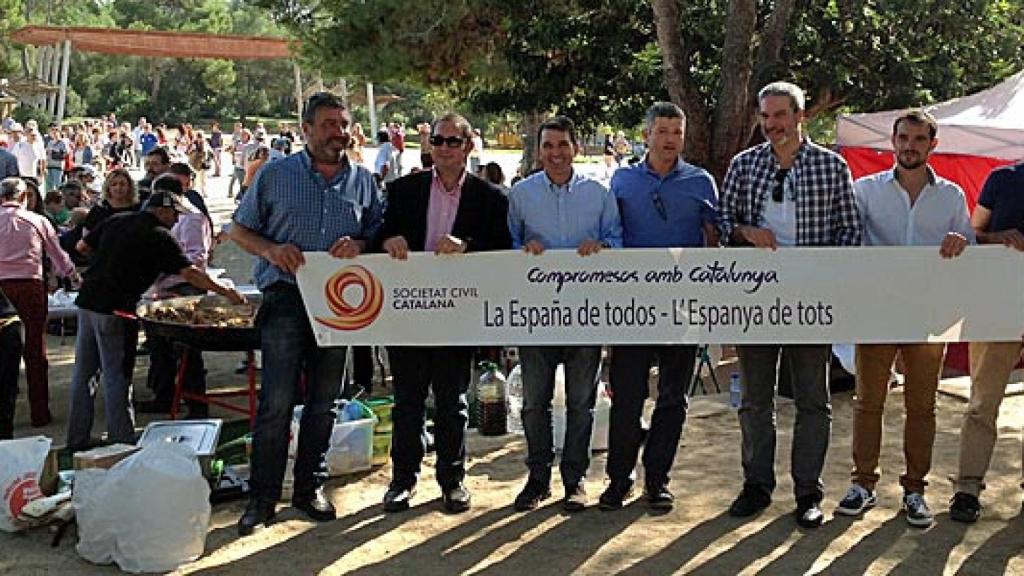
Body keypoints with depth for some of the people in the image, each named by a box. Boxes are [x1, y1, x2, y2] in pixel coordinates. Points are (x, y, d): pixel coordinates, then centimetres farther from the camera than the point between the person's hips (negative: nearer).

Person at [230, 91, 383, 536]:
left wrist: (360, 244, -8)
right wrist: (270, 249, -11)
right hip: (286, 299, -3)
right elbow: (239, 230, 8)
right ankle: (263, 496, 2)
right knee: (277, 401, -9)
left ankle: (309, 487, 23)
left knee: (323, 403, 10)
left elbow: (380, 235, 14)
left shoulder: (363, 181, 11)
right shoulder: (276, 174, 5)